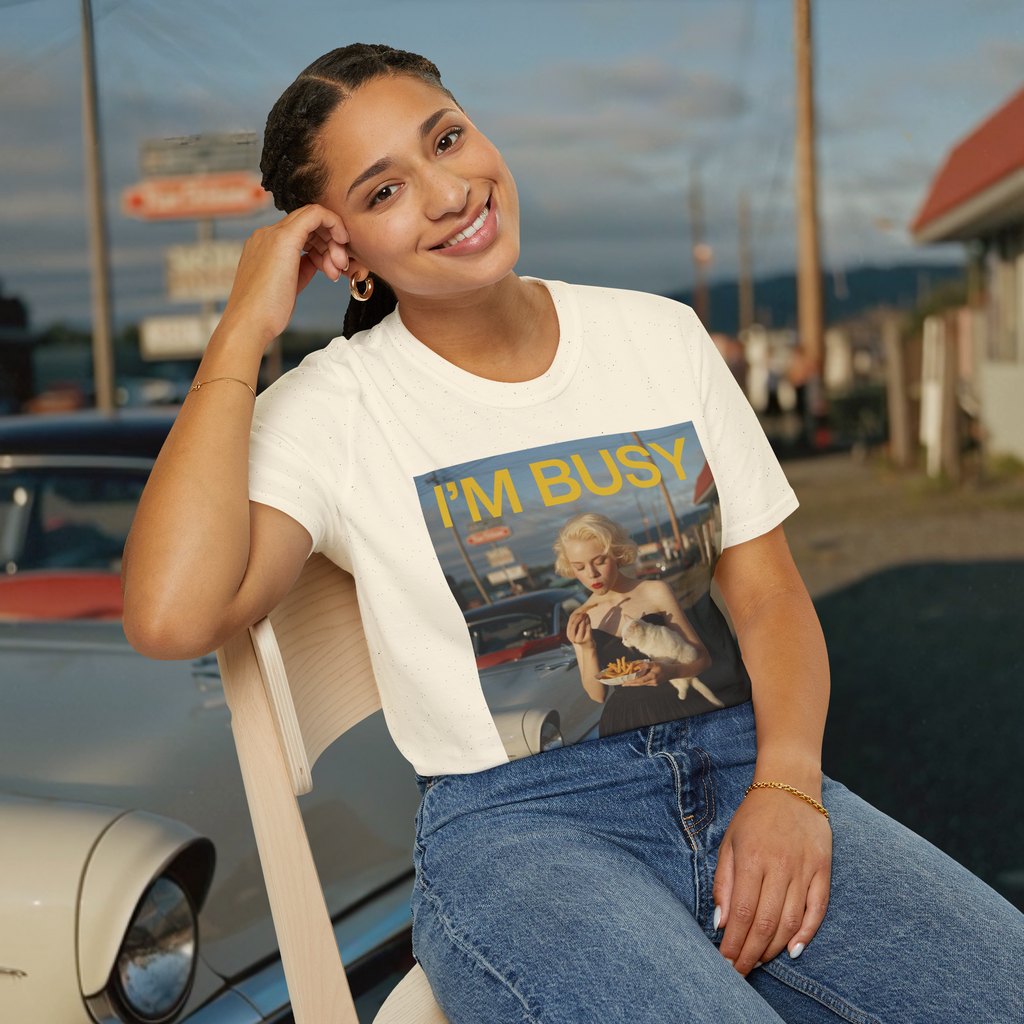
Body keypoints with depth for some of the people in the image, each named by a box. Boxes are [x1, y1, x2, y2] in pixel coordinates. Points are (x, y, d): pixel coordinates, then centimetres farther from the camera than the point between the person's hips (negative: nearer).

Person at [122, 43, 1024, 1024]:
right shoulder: (330, 410, -1)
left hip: (733, 763, 4)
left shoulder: (660, 335, 11)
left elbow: (768, 591, 10)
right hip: (512, 823, -3)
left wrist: (787, 785, -9)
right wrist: (243, 331, -11)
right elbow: (171, 615, -18)